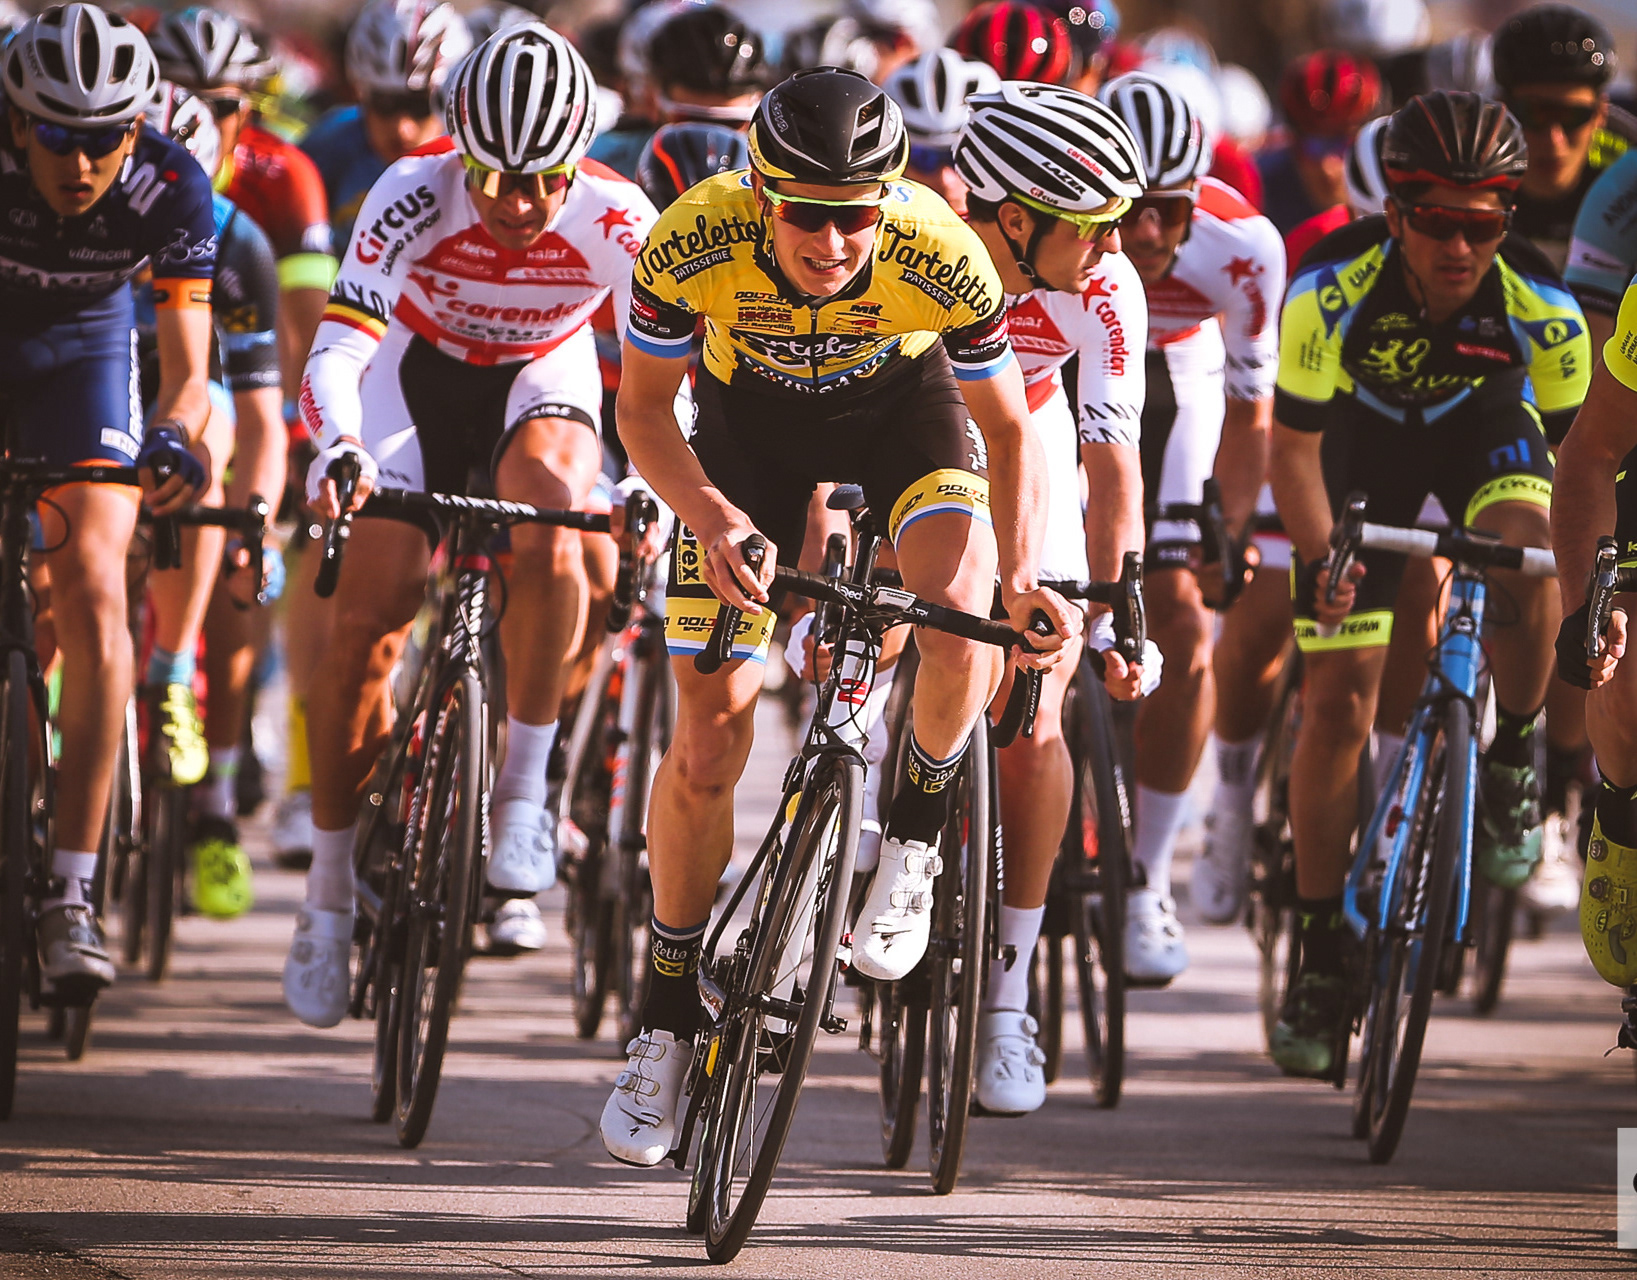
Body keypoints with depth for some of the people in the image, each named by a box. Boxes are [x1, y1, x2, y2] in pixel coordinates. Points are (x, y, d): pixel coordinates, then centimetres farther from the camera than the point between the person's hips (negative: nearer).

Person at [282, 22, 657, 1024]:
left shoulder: (615, 221, -29)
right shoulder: (413, 199, -31)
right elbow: (338, 349, -38)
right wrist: (338, 446, -58)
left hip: (543, 377, 0)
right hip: (421, 369, 0)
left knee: (550, 512, -34)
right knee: (367, 625, -11)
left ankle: (524, 792, -22)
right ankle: (330, 893, 6)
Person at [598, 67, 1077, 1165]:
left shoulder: (943, 259, -34)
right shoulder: (693, 243, -34)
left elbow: (1008, 428, -18)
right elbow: (645, 409, -17)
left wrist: (1022, 573, -32)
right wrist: (710, 515, -34)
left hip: (903, 400, -1)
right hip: (751, 417, 1)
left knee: (961, 633, -30)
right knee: (707, 745, -5)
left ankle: (914, 839, 0)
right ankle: (668, 1019, 14)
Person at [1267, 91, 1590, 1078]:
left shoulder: (1542, 308, -31)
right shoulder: (1332, 291, -33)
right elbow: (1294, 446, -23)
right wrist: (1319, 560, -36)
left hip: (1483, 424, 0)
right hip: (1364, 435, 0)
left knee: (1525, 560, -35)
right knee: (1339, 699, -7)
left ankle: (1515, 762, -6)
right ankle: (1322, 951, 4)